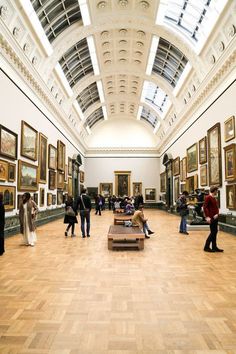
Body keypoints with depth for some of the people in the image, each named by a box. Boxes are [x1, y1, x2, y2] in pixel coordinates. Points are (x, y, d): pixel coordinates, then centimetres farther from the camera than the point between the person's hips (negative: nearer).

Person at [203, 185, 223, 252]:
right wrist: (207, 217, -21)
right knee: (213, 232, -5)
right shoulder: (208, 197, -12)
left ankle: (214, 247, 20)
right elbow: (205, 207, -16)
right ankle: (206, 247, 4)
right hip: (211, 218, -8)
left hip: (215, 217, 8)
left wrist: (217, 214, -4)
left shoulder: (214, 198, 15)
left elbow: (216, 207, 14)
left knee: (215, 232, 11)